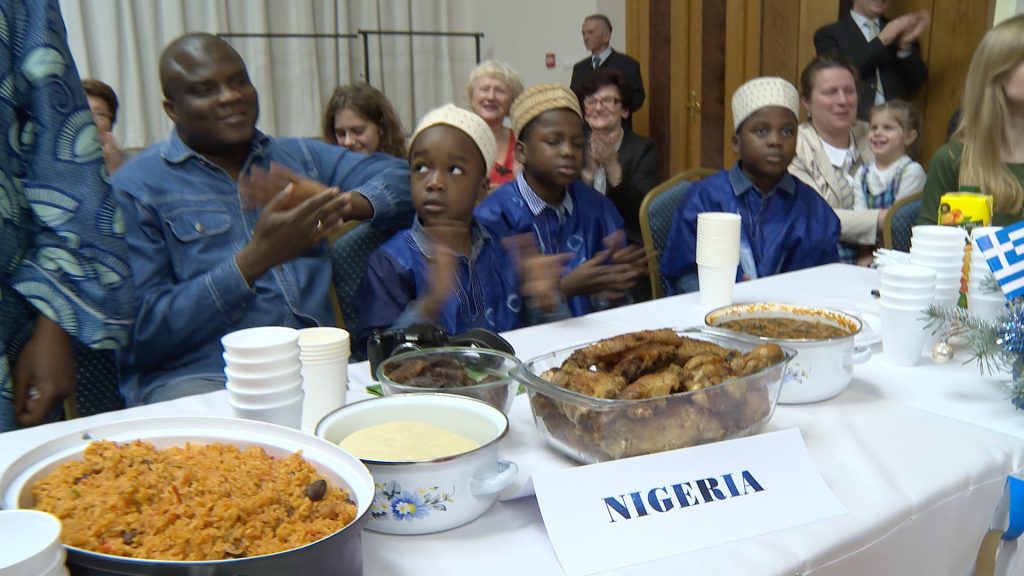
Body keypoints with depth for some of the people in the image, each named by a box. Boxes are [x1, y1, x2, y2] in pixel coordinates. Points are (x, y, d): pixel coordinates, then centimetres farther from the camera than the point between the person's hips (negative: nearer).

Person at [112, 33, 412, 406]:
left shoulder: (299, 156, 20)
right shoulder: (135, 187, 5)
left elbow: (399, 177, 12)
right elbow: (142, 335, -4)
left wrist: (345, 203, -10)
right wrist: (254, 260, -15)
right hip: (196, 378, -4)